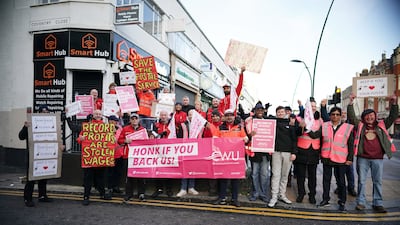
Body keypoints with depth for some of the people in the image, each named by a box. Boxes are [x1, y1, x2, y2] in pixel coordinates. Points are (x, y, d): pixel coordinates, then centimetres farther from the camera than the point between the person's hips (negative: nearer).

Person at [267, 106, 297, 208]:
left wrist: (294, 152, -2)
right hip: (276, 151, -1)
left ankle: (282, 195, 19)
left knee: (285, 175, 8)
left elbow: (294, 139, 5)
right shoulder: (273, 122, 6)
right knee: (276, 174, -2)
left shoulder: (290, 124, 6)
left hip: (288, 152, 1)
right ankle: (274, 197, 3)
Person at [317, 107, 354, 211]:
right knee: (326, 179, 12)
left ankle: (342, 202, 19)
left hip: (341, 159, -2)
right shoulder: (324, 126, 3)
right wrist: (320, 154, 8)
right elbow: (320, 141, 9)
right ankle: (325, 199, 25)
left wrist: (350, 158, -2)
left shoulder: (347, 128, -2)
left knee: (341, 181, 7)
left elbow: (351, 144, 1)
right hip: (326, 158, 2)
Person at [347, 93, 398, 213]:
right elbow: (351, 116, -5)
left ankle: (378, 203, 19)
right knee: (362, 181, 6)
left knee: (377, 181, 9)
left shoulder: (381, 125, 9)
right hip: (363, 158, -1)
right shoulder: (360, 125, 4)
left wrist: (394, 103, -4)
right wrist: (351, 103, -13)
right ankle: (361, 202, 16)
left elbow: (392, 117, 6)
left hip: (378, 159, 2)